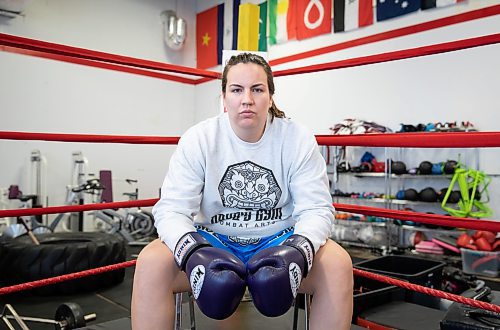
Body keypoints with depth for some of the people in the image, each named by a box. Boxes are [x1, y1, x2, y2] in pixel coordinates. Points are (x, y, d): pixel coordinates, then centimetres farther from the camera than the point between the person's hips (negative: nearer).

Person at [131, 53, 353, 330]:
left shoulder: (298, 139, -7)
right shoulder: (198, 139, -8)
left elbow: (316, 209, -9)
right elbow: (172, 209, -12)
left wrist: (299, 250, -30)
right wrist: (191, 252, -32)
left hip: (278, 242, 1)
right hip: (214, 242, 0)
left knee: (338, 263, -27)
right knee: (151, 262, -27)